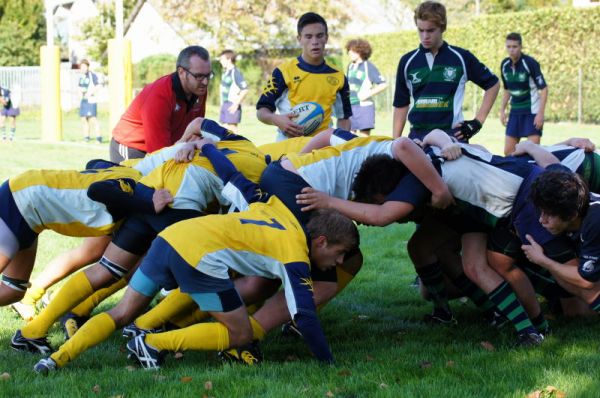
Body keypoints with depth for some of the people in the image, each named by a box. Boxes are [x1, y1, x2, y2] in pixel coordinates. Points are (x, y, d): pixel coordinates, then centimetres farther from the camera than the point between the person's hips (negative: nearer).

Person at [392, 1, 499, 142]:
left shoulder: (461, 58, 1)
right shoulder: (407, 62, 8)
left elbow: (492, 84, 10)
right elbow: (401, 105, 14)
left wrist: (478, 121, 2)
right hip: (417, 137, 3)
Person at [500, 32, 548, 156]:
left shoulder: (530, 63, -15)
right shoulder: (505, 65, 2)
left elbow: (544, 88, -13)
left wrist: (541, 113, -18)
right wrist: (502, 110, 11)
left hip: (532, 112, -6)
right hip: (515, 112, 6)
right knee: (508, 151, 4)